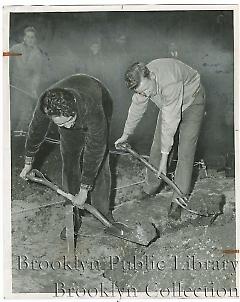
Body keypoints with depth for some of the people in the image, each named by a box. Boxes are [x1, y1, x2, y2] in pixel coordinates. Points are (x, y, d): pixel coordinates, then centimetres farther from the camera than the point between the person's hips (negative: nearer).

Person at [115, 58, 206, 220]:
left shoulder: (170, 82, -43)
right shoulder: (142, 81, -21)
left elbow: (170, 122, -39)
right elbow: (137, 107, -2)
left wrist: (164, 158, -35)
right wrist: (126, 135, 8)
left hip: (192, 101, -6)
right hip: (169, 104, 6)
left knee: (186, 151, -12)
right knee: (157, 146, 4)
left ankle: (178, 200, -6)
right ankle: (150, 188, 20)